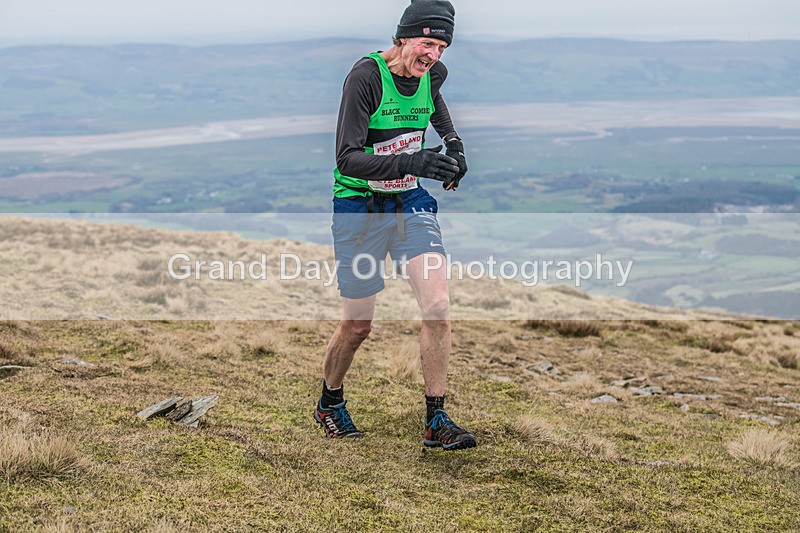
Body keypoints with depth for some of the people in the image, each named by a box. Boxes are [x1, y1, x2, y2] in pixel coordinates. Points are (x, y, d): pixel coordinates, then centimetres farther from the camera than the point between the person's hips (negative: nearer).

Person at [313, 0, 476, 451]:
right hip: (360, 207, -5)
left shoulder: (433, 74, -3)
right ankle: (330, 404, 33)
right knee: (358, 325, 5)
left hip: (411, 202, 5)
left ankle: (437, 420, -1)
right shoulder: (366, 76, -22)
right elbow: (348, 159, -29)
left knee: (438, 305, -11)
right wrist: (411, 163, -41)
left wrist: (452, 142, 11)